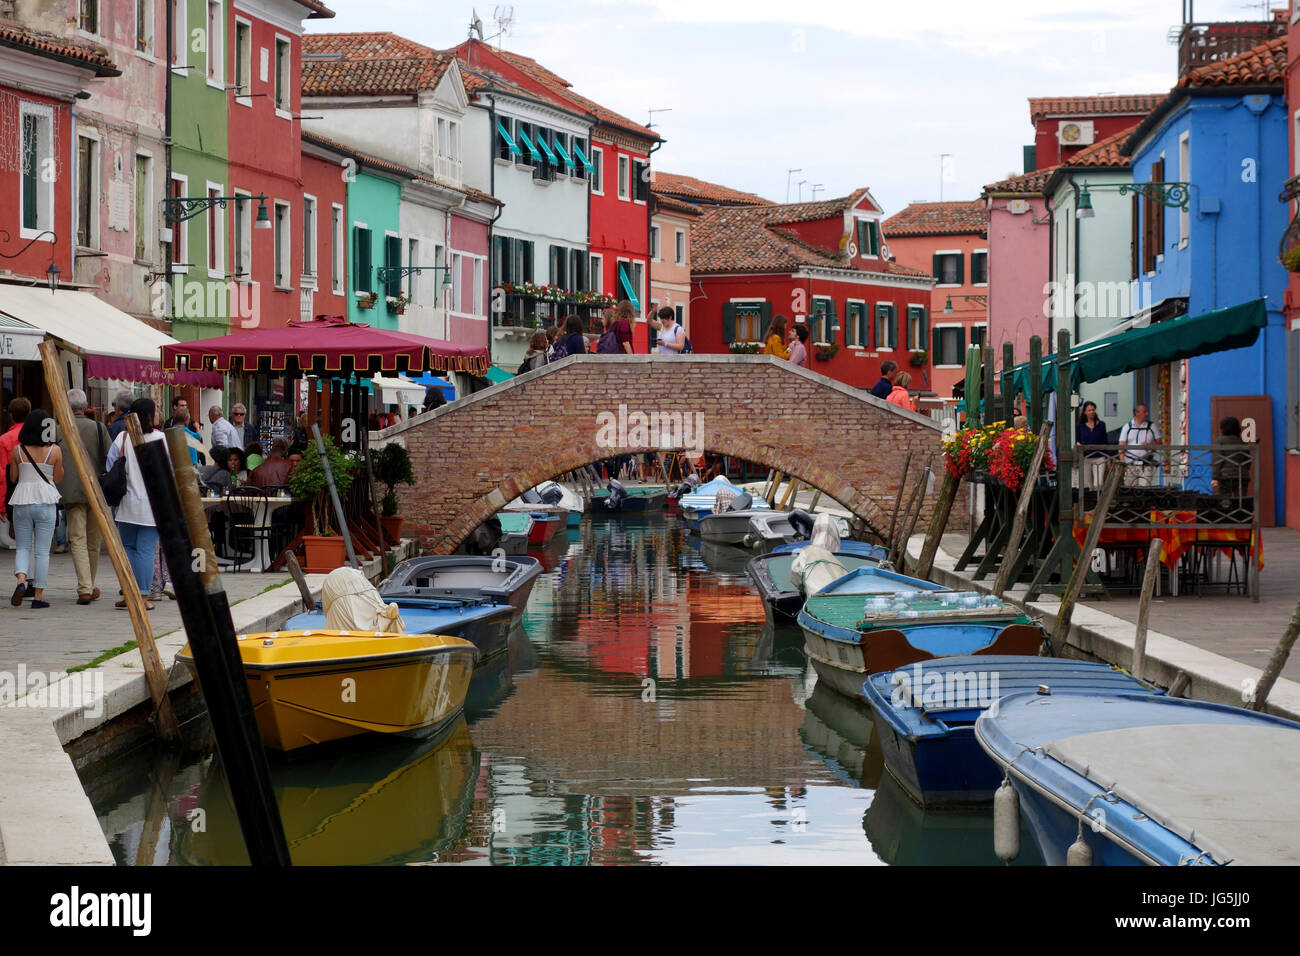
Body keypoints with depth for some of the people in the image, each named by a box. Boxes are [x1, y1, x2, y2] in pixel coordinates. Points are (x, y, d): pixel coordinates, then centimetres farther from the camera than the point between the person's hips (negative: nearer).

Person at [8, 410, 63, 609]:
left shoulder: (18, 450, -1)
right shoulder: (54, 450, -5)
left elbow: (13, 478, 6)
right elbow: (58, 479, 1)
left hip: (21, 502, 1)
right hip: (46, 502, -1)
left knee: (23, 546, 11)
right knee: (42, 550, 4)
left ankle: (21, 579, -15)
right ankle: (38, 595, 4)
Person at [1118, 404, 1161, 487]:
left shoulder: (1152, 426, 9)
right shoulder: (1127, 427, 7)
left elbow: (1159, 442, 10)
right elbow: (1121, 446, 3)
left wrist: (1149, 445, -12)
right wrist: (1123, 463, -8)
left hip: (1146, 465, 0)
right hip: (1130, 465, 0)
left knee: (1145, 488, -13)